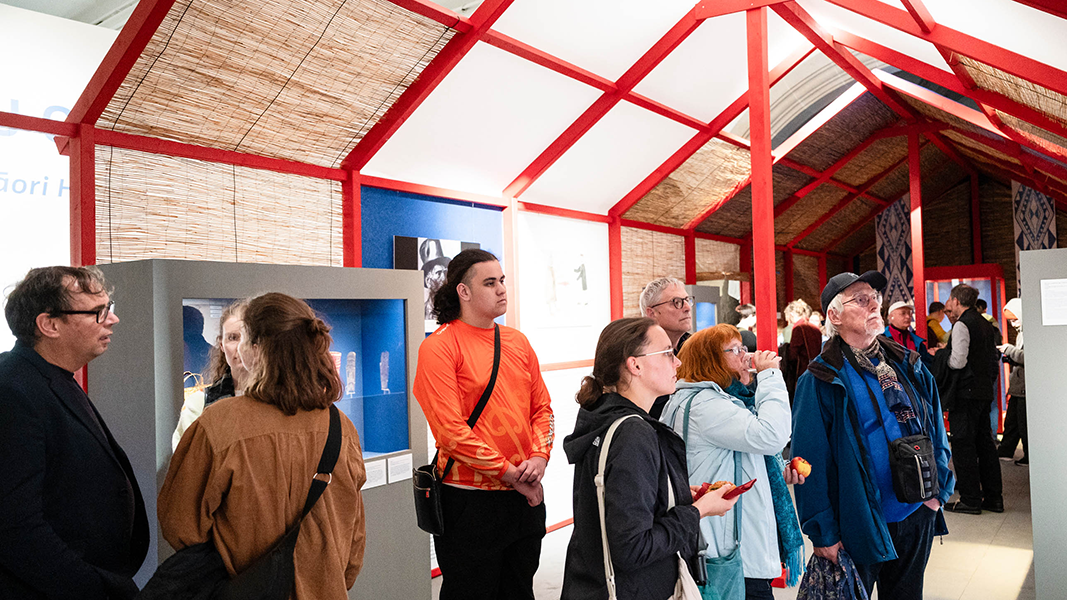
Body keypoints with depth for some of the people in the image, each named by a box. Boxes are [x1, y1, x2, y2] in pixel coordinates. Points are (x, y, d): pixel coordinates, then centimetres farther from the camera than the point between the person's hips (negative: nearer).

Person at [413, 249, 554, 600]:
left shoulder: (517, 342, 9)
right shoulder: (439, 346, -12)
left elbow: (542, 407, 12)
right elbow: (449, 429, -18)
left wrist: (540, 456, -7)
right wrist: (509, 472, -16)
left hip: (526, 496, 6)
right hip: (469, 499, -6)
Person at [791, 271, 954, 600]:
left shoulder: (908, 365, 4)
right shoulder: (820, 381, -13)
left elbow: (936, 429, 11)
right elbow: (811, 461, -14)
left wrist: (938, 489, 3)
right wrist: (823, 533, -15)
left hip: (917, 515, 5)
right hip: (858, 525, -5)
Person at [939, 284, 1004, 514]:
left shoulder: (962, 325, -13)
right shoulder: (985, 324, 14)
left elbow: (958, 362, -20)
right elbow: (993, 359, 19)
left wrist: (939, 355, -4)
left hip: (966, 392, -9)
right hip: (985, 391, 9)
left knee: (963, 446, -3)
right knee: (984, 443, 13)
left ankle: (970, 500, 0)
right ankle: (993, 497, 19)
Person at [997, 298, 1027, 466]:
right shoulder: (1021, 334, 17)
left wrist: (1010, 349, -18)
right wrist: (1010, 359, 6)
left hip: (1026, 388, -10)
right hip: (1017, 387, 10)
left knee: (1025, 424, -1)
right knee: (1011, 421, 16)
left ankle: (1030, 456, 11)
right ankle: (1005, 452, 25)